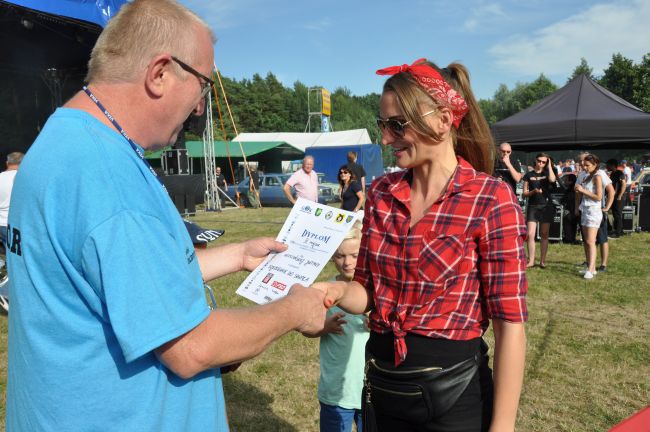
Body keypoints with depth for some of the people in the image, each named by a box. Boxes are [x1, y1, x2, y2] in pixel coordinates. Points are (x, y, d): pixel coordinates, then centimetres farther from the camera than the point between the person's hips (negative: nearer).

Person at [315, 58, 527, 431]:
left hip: (452, 389, -5)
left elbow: (510, 326, -14)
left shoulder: (491, 199, -15)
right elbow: (370, 291, 7)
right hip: (381, 384, 5)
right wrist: (338, 290, -15)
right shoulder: (381, 194, 0)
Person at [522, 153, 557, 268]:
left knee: (544, 235, 5)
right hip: (533, 207, 0)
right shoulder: (528, 175, 7)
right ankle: (531, 261, -1)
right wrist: (533, 191, -15)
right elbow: (524, 193, 4)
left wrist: (549, 166, -6)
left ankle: (542, 261, 11)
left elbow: (552, 179, -18)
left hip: (546, 206, 0)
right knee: (530, 234, -9)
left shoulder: (547, 173, 8)